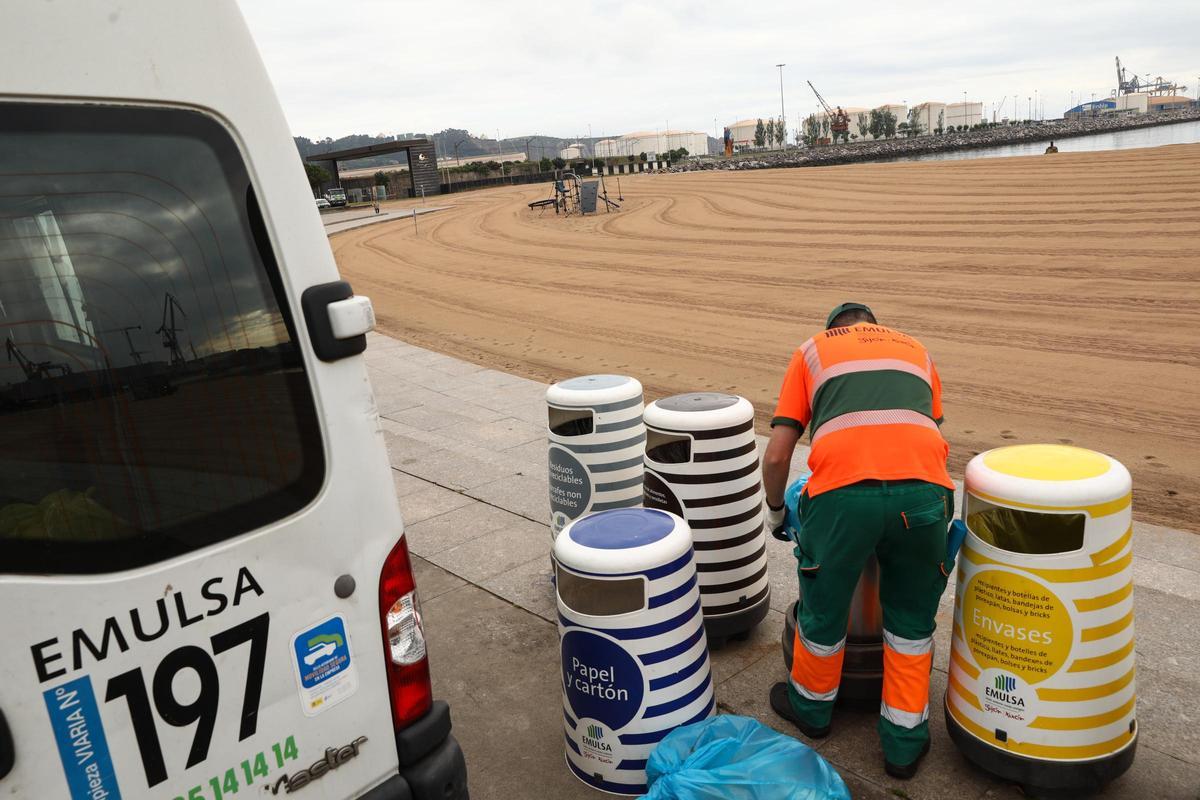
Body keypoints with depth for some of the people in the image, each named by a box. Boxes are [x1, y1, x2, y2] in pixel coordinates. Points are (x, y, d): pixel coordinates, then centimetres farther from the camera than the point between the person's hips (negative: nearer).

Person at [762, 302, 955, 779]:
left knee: (823, 613, 21)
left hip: (843, 492, -2)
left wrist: (775, 511, 31)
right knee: (911, 621, 23)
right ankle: (905, 740, 35)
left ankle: (812, 707, 45)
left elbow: (777, 455, 14)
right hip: (923, 490, 2)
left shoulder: (812, 351, 23)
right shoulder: (914, 350, 31)